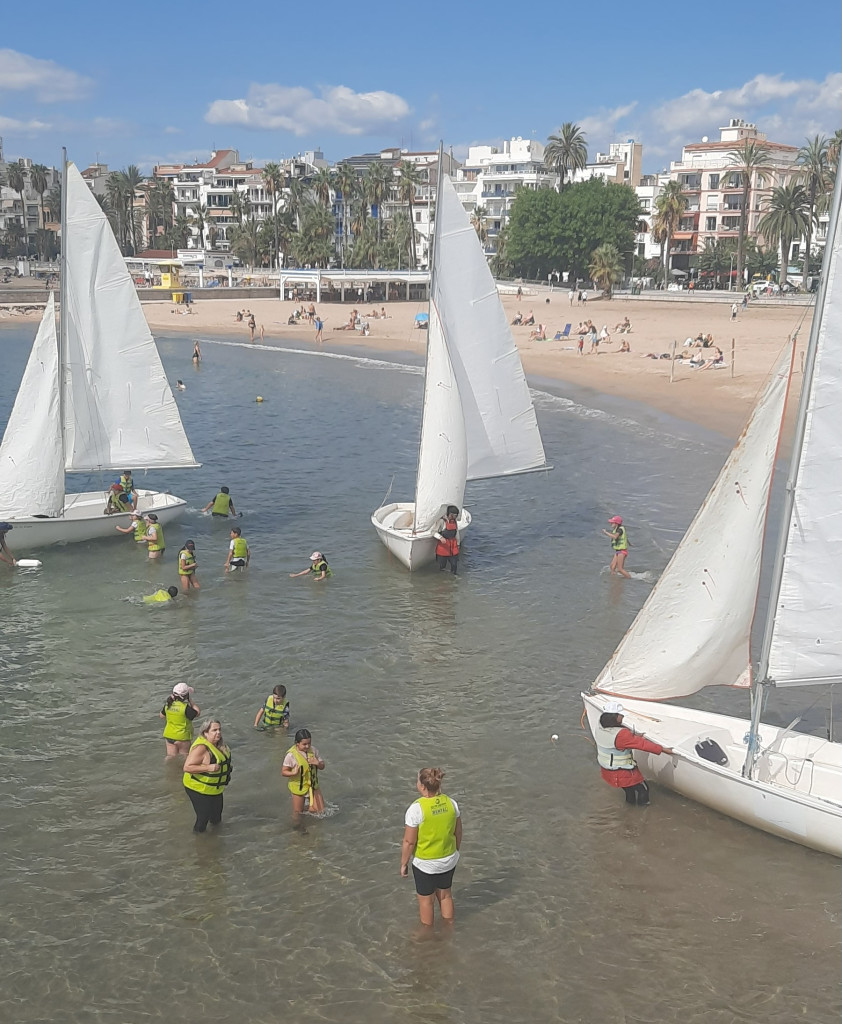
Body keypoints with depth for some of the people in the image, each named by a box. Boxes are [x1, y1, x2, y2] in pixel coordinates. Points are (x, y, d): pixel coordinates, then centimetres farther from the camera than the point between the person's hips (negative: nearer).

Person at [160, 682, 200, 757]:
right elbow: (198, 712, -13)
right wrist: (190, 701, -10)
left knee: (170, 757, 16)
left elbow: (162, 715, 10)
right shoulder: (185, 707, -25)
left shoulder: (168, 705, -6)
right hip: (182, 737, -6)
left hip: (169, 736, 6)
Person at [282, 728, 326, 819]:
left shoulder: (313, 750, -7)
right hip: (298, 787, -4)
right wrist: (293, 773, -37)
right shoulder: (291, 755, -21)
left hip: (313, 785, 4)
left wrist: (318, 763, -23)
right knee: (298, 813, 8)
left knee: (319, 810, 4)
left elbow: (322, 767, 1)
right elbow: (283, 772, -16)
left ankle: (305, 807, 33)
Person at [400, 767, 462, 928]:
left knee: (426, 900, 17)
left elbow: (409, 841, -19)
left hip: (425, 863, -5)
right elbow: (458, 833, 2)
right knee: (445, 895, 26)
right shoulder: (451, 803, -10)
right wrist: (455, 851, 19)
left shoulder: (416, 809, -25)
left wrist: (403, 864, -5)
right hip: (449, 860, 5)